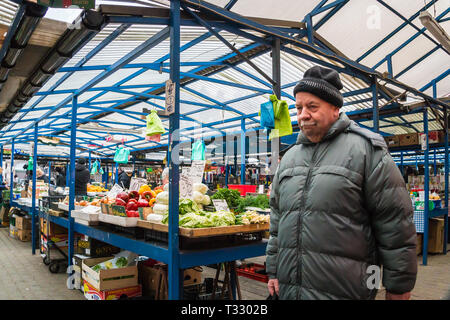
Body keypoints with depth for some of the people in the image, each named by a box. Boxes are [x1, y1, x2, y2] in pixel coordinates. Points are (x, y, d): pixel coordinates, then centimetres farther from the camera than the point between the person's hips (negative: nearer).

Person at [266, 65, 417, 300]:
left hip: (345, 290, -5)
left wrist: (398, 287, -5)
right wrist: (273, 270, 14)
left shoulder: (366, 149, -6)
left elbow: (395, 225, -7)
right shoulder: (289, 157, 11)